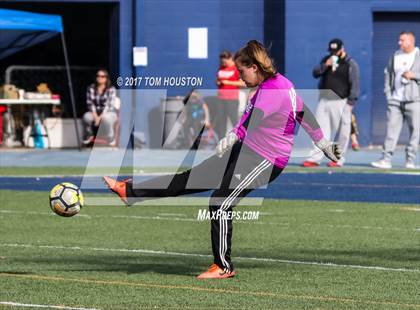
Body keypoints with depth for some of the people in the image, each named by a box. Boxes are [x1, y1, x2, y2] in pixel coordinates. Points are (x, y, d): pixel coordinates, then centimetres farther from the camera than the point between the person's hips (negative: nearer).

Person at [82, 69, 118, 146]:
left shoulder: (111, 89, -8)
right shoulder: (91, 88, 0)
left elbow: (109, 105, -16)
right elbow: (90, 103, -7)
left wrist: (100, 117, -26)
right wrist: (95, 116, -22)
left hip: (109, 113, -3)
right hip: (95, 113, 3)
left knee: (106, 119, -40)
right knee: (86, 117, -31)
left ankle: (111, 139, -19)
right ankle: (89, 136, -4)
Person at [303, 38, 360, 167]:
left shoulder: (351, 64, -1)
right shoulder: (326, 60, 15)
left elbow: (354, 84, -5)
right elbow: (315, 73, 8)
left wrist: (351, 102, -12)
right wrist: (325, 65, -9)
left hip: (341, 102, -4)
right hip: (324, 100, 4)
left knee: (342, 132, -2)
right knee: (321, 129, -2)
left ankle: (338, 160, 5)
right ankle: (315, 158, -5)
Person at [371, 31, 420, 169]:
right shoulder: (395, 56, 15)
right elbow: (388, 74, 17)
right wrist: (388, 93, 8)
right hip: (395, 100, 3)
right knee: (391, 128, -4)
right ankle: (386, 160, -6)